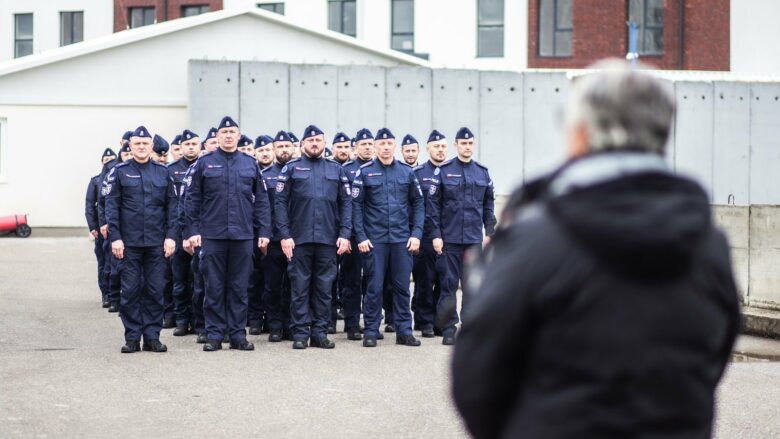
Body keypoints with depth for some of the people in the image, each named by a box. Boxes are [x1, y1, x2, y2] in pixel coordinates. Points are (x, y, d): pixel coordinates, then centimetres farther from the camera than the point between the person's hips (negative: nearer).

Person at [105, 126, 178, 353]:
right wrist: (115, 238, -8)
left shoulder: (162, 172, 7)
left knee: (155, 291, 3)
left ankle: (152, 336, 10)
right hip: (129, 242, -2)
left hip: (157, 243, 2)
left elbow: (171, 205, 7)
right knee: (131, 291, 2)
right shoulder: (119, 172, 2)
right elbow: (112, 206, -1)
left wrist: (170, 236, -1)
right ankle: (132, 338, 8)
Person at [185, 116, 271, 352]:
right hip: (212, 235, -1)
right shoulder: (204, 164, 3)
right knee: (214, 288, 3)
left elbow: (261, 200, 9)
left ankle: (238, 335, 11)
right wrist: (194, 230, -4)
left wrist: (264, 231, 3)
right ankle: (215, 335, 9)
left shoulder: (250, 164, 8)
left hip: (243, 235, 1)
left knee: (239, 288, 5)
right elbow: (192, 199, 3)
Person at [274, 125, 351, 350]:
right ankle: (300, 333, 5)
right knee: (300, 287, 1)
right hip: (299, 238, -2)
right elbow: (280, 202, 0)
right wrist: (284, 235, -9)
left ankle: (320, 332, 11)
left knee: (324, 287, 5)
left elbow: (346, 203, 7)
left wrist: (344, 234, -3)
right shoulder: (291, 168, 4)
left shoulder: (336, 169, 10)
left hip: (328, 239, 2)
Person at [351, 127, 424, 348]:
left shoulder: (407, 171, 6)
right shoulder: (365, 172, 0)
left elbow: (417, 203, 8)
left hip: (402, 239, 2)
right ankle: (371, 332, 9)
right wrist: (361, 237, -8)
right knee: (374, 287, 1)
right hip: (375, 239, -2)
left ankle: (404, 331, 12)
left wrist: (416, 234, -1)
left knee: (402, 287, 5)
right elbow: (356, 205, -1)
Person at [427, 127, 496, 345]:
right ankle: (448, 330, 7)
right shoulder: (443, 171, -2)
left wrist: (489, 232, 7)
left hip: (475, 239, 3)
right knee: (449, 284, 1)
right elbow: (433, 204, -3)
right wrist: (435, 235, -8)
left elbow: (489, 205, 13)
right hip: (450, 238, -3)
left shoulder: (483, 172, 8)